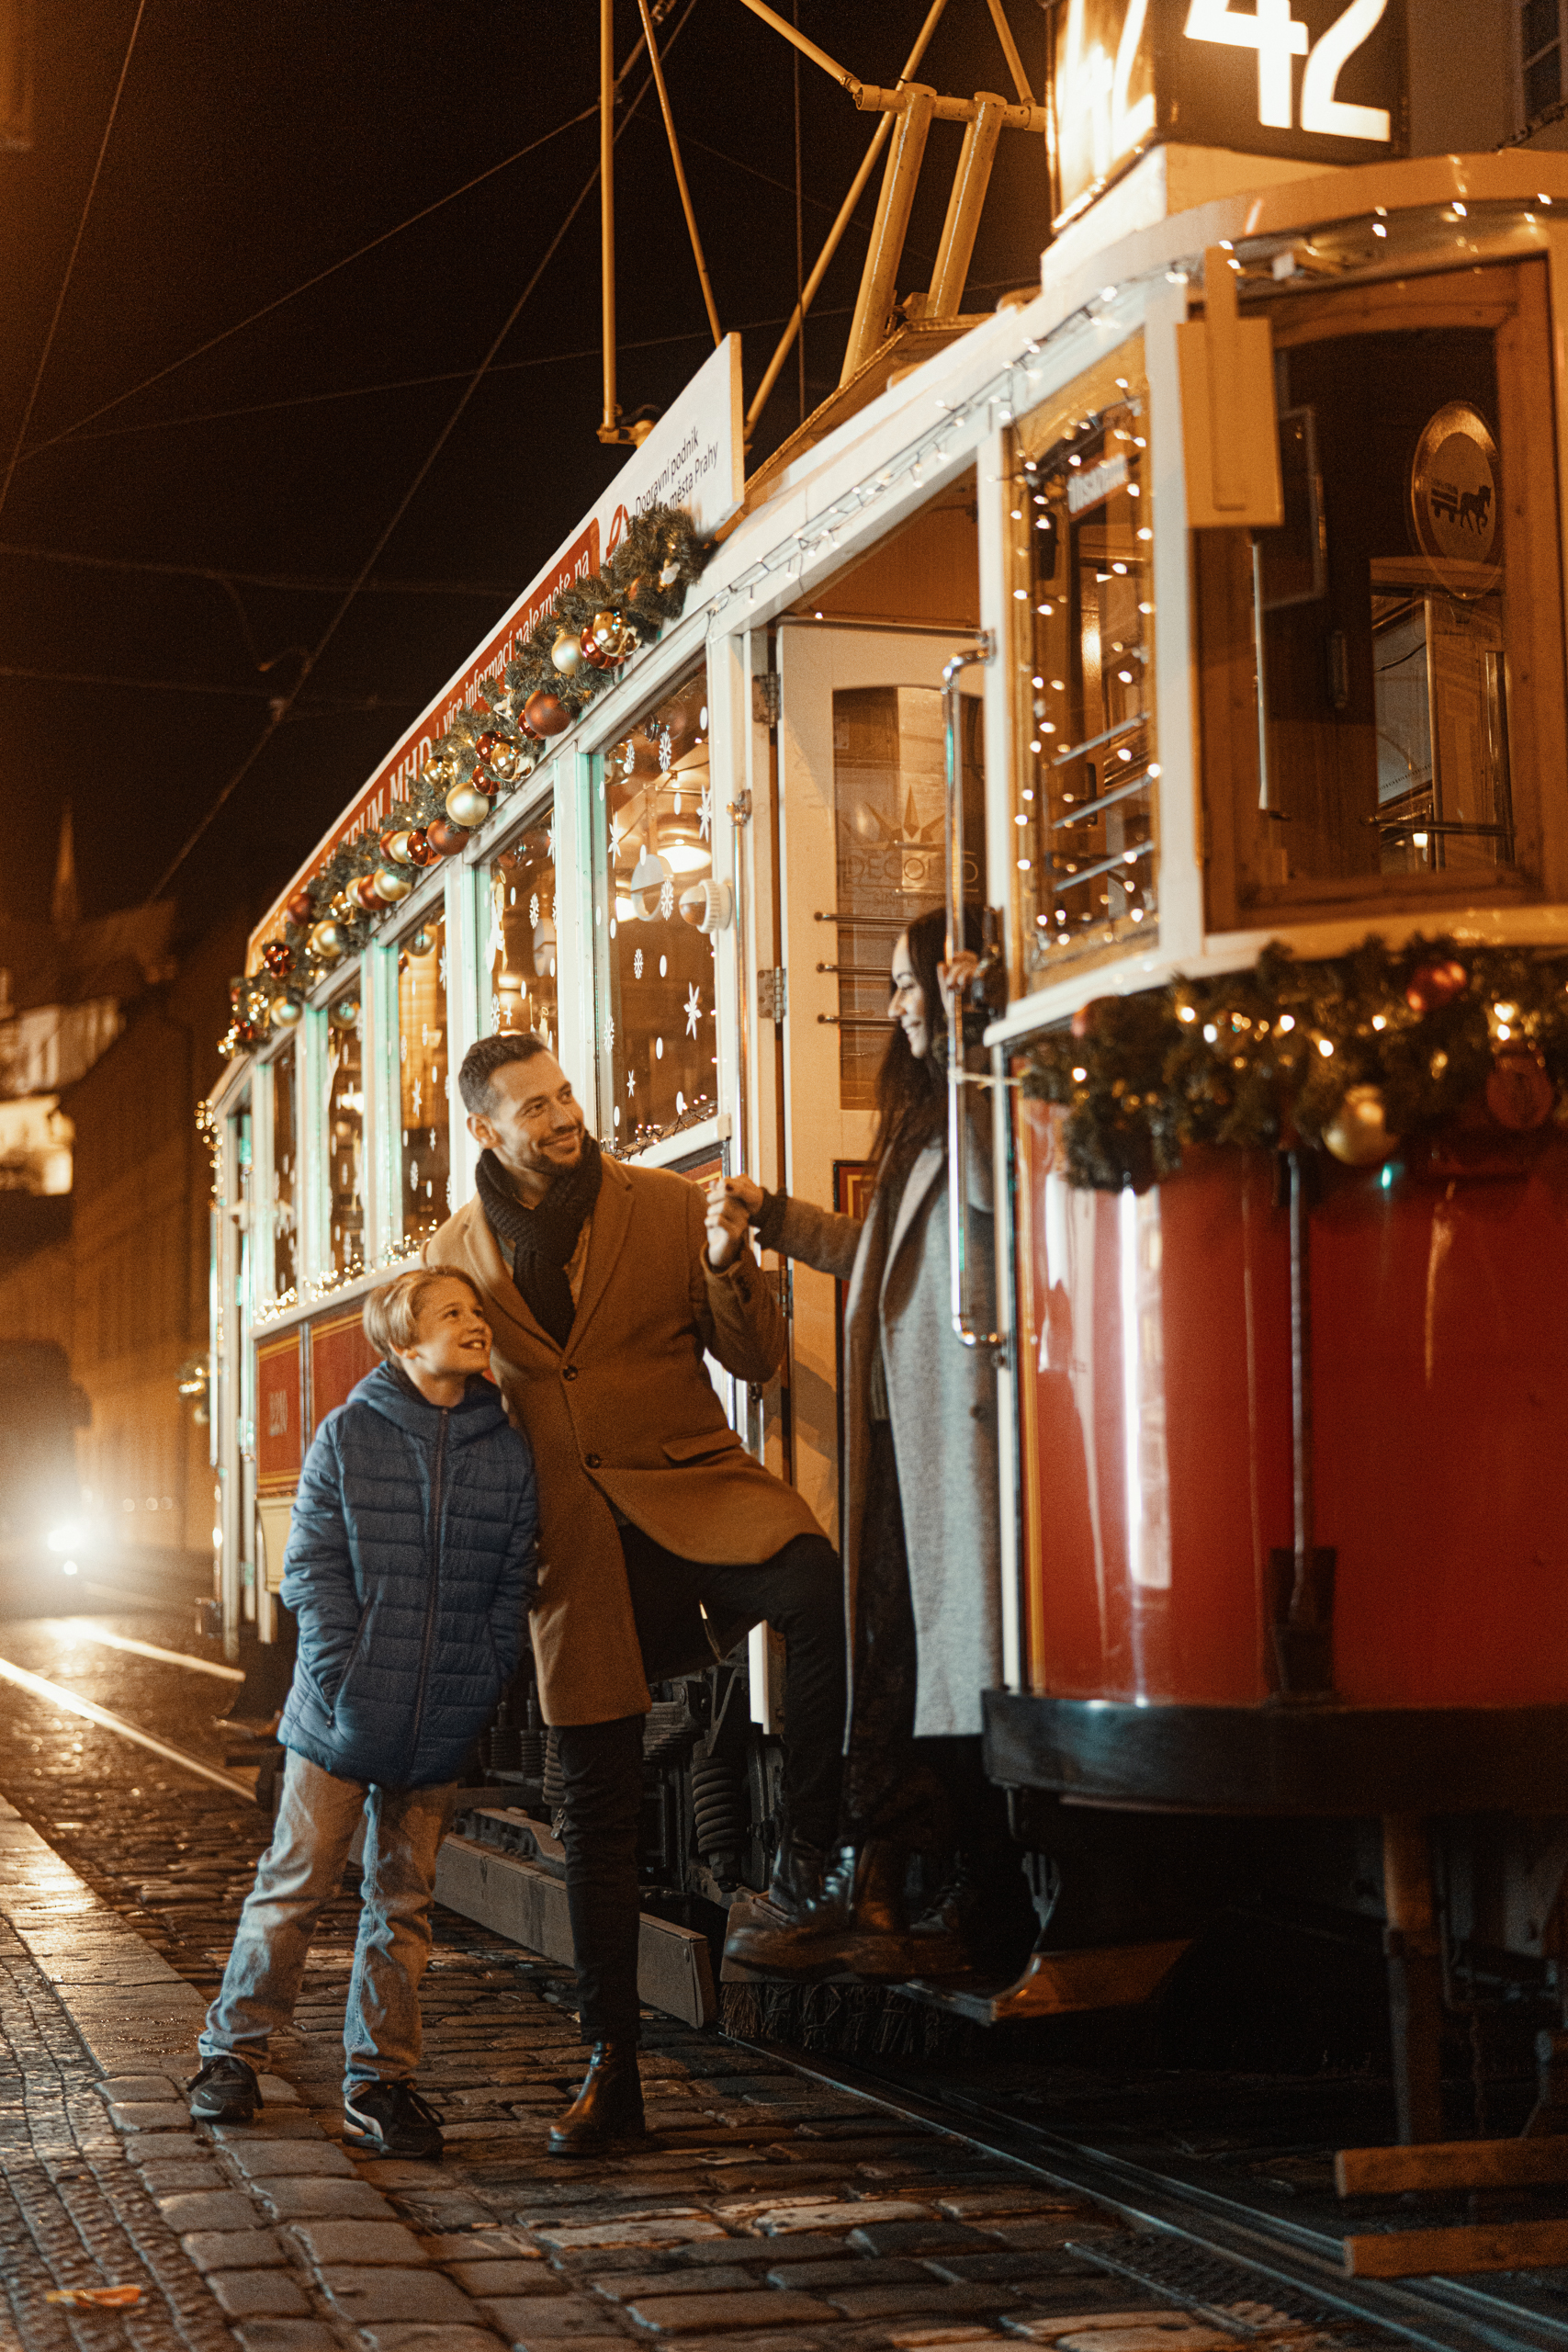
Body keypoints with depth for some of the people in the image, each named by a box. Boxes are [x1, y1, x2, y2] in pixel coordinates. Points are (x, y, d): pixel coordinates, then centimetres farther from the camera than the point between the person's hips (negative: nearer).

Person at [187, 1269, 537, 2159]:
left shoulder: (508, 1452, 3)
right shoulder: (349, 1436, -4)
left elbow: (513, 1584, 6)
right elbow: (312, 1568, -5)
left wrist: (479, 1690, -3)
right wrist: (345, 1681, -12)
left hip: (441, 1727, 3)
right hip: (342, 1718, -3)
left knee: (404, 1903, 9)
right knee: (295, 1886, 5)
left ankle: (380, 2079, 17)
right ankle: (233, 2050, 20)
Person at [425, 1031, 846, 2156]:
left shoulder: (668, 1207, 1)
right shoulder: (459, 1250, 9)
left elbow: (757, 1360, 1)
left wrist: (729, 1264, -18)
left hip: (692, 1485, -2)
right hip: (572, 1538, 2)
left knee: (827, 1588, -35)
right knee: (597, 1806, 3)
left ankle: (807, 1846, -18)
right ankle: (612, 2068, 12)